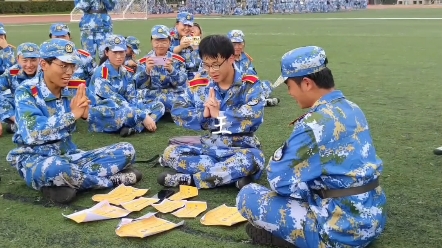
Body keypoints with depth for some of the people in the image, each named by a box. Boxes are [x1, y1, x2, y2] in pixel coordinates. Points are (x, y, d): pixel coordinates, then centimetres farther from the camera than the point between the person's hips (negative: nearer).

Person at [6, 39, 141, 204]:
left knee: (126, 151, -7)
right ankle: (114, 180, -17)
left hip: (69, 155, 5)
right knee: (56, 168, -41)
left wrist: (87, 114, -23)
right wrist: (72, 114, -25)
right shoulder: (26, 91, -10)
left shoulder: (72, 90, 2)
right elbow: (32, 134, -27)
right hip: (35, 160, -5)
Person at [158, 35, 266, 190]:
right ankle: (233, 174, -24)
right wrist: (203, 114, -17)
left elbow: (254, 117, -22)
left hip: (241, 149, -3)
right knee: (170, 152, -16)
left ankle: (190, 179, -24)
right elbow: (177, 112, 0)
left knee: (251, 159, -38)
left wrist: (219, 114, -14)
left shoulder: (250, 85, -6)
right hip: (209, 147, 4)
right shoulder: (199, 86, 4)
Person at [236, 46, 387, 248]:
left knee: (247, 196, -3)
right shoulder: (352, 109, 6)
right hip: (374, 219, 9)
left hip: (343, 230, -8)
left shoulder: (315, 123, -20)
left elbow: (279, 180, -14)